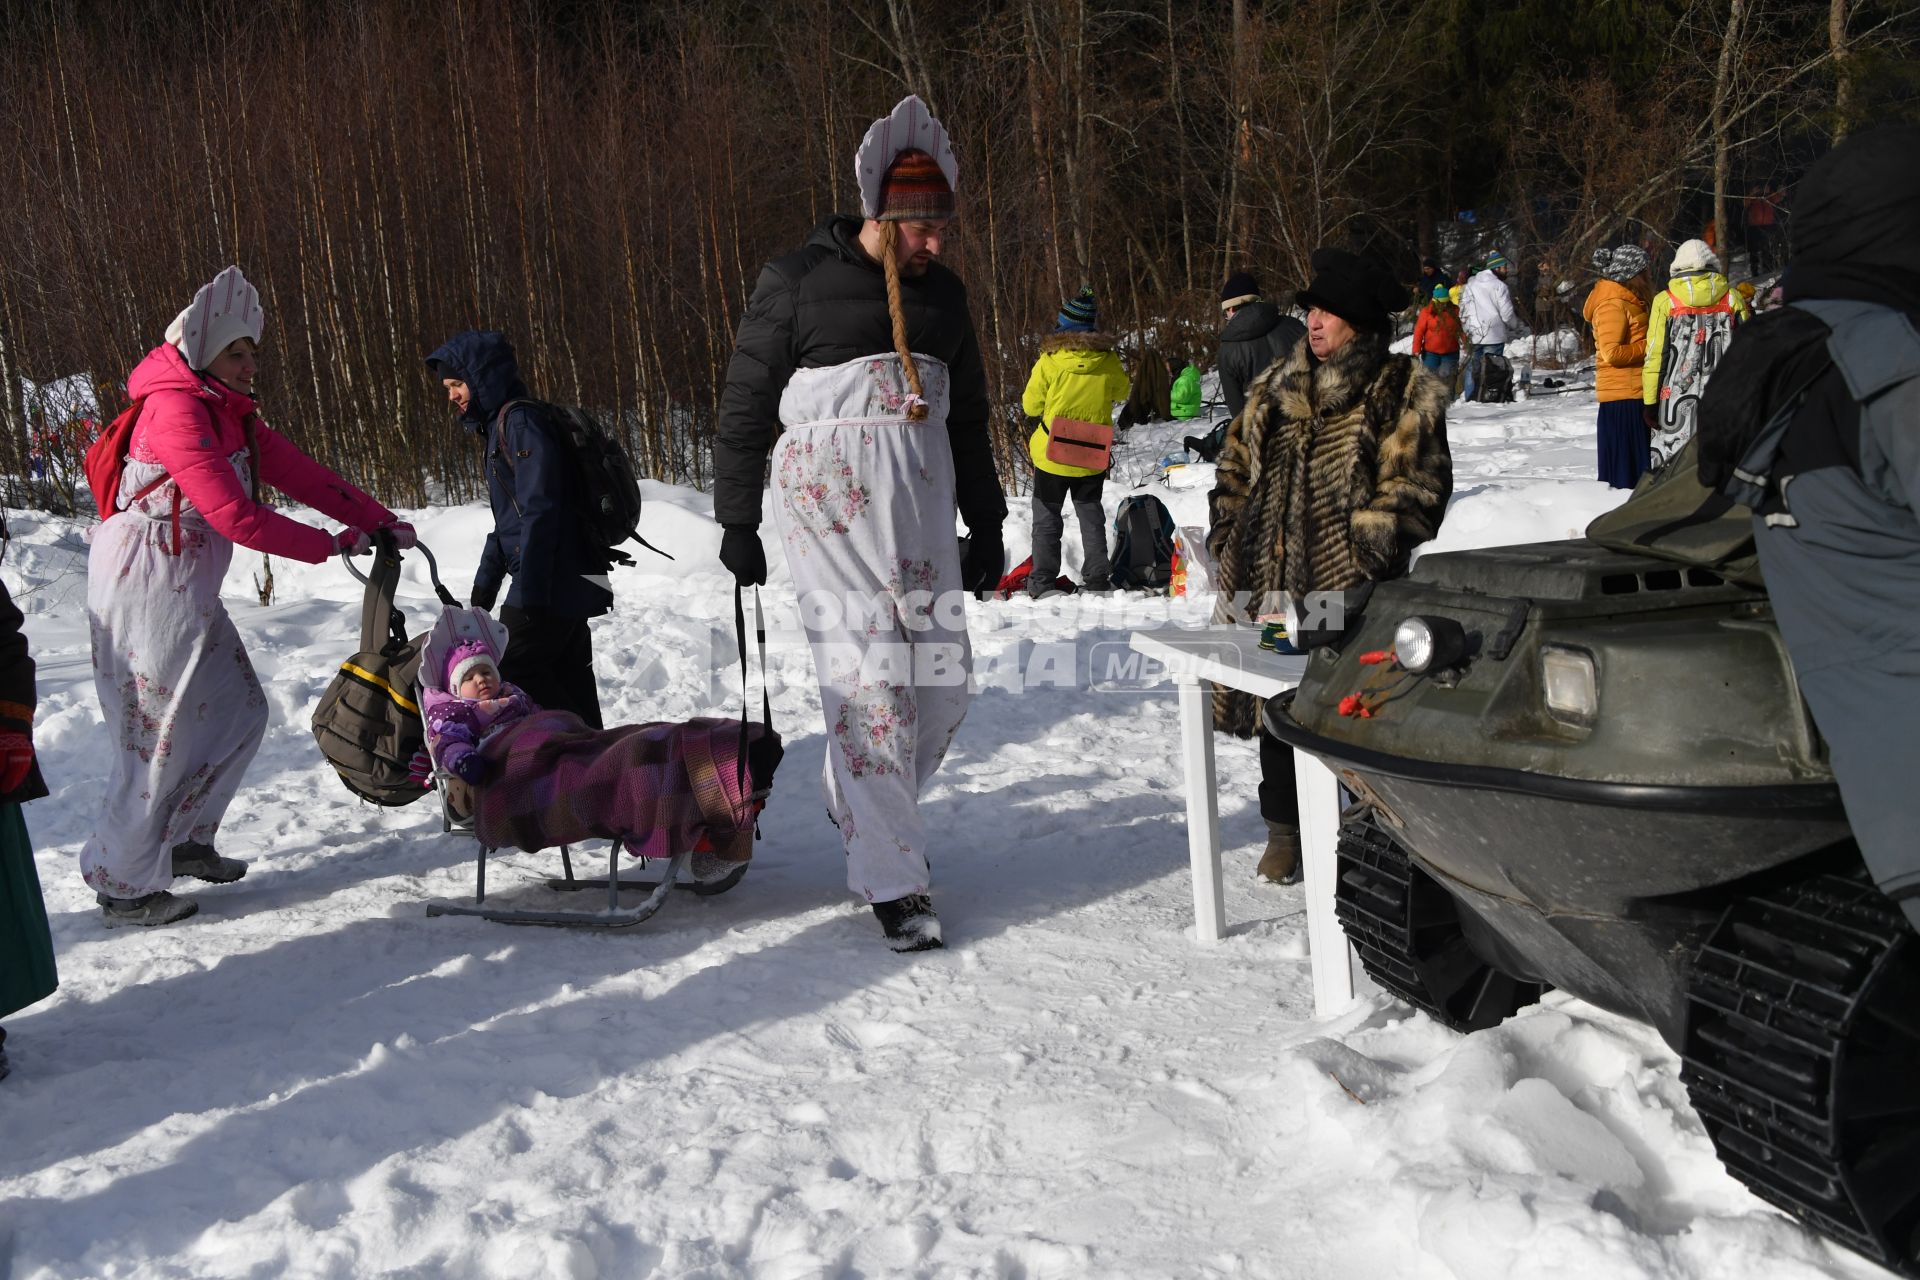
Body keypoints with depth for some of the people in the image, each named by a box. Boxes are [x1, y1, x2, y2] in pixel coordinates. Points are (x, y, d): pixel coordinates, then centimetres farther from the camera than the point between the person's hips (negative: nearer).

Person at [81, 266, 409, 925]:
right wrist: (331, 545, -14)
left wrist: (383, 523, 2)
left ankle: (183, 839, 30)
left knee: (240, 713, 14)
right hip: (147, 590, -9)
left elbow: (301, 475, 9)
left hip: (190, 590, 9)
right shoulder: (176, 409, -17)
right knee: (160, 736, -4)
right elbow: (236, 517, -22)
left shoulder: (231, 414, 12)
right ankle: (122, 887, 8)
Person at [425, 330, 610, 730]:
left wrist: (530, 591, -23)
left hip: (550, 582, -10)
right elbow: (508, 520, 25)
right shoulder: (500, 425, 19)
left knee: (514, 671, -9)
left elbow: (539, 511, -21)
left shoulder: (521, 421, -13)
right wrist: (485, 583, 26)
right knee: (568, 679, 11)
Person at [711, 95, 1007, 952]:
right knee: (869, 683, -10)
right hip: (830, 505, -6)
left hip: (923, 511, 6)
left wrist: (986, 527, 19)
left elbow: (968, 418, 21)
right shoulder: (796, 284, -3)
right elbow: (744, 408, 1)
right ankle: (893, 882, -1)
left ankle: (865, 814, 28)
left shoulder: (943, 294, 14)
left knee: (944, 683, 2)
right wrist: (737, 526, 1)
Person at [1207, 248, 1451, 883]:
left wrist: (1368, 546, -16)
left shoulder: (1402, 393, 1)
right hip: (1268, 577, 5)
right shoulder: (1276, 387, 17)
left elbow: (1415, 484, -6)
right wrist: (1228, 539, 11)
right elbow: (1237, 463, 22)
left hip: (1348, 589, -5)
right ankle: (1285, 828, 25)